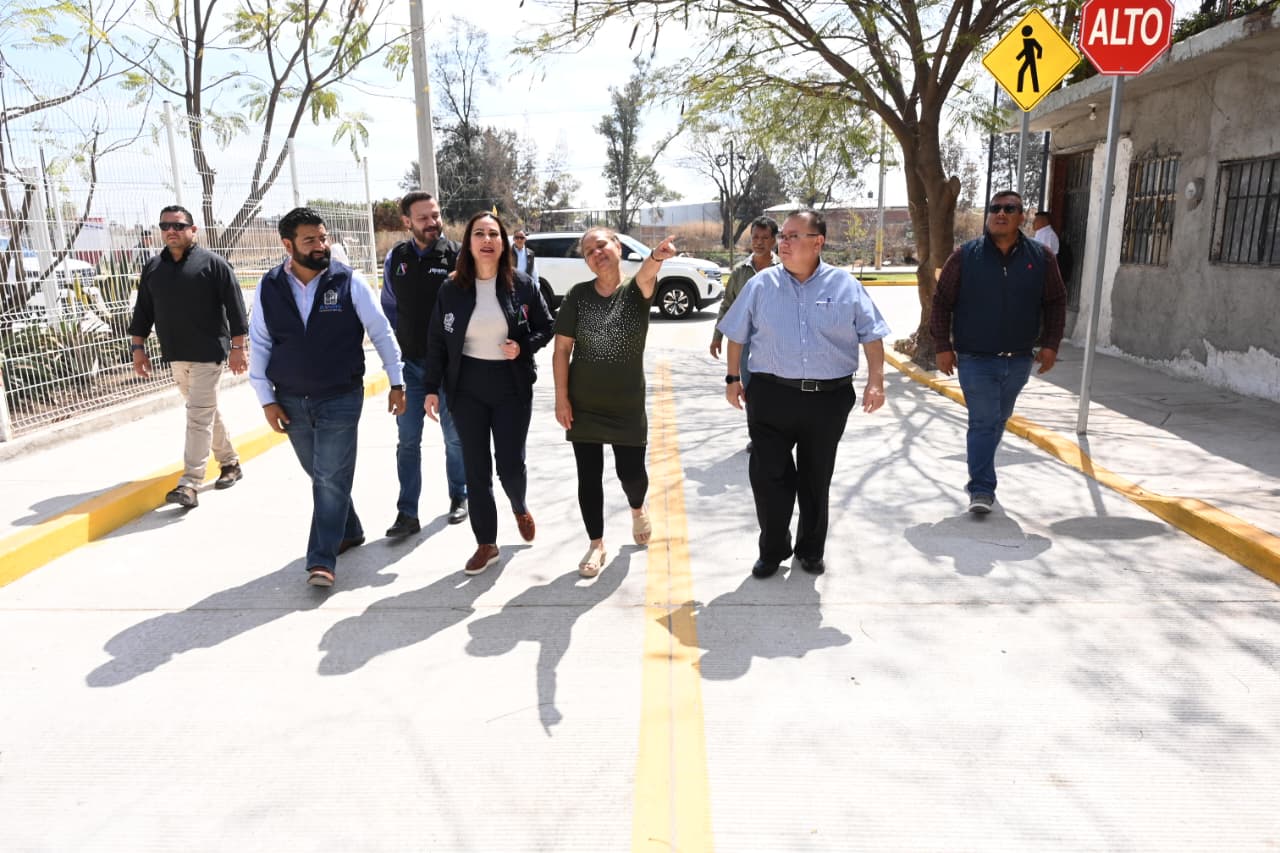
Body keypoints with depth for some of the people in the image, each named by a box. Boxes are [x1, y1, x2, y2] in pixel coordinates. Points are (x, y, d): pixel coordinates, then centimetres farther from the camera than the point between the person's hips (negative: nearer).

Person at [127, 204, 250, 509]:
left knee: (199, 416, -9)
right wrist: (138, 347, 11)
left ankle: (189, 484, -11)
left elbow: (235, 306, -8)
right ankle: (230, 463, 30)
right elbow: (143, 310, 15)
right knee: (207, 413, 15)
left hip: (208, 354, -6)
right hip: (176, 355, 6)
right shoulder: (153, 267, 10)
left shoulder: (212, 263, -6)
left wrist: (238, 347, -12)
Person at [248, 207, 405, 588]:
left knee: (332, 478, -5)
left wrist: (397, 383, 0)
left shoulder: (350, 281, -8)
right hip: (290, 401, 4)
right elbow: (260, 343, 4)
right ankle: (349, 531, 37)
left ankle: (322, 560, 2)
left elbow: (381, 333, -2)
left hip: (341, 398, -3)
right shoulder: (269, 287, -1)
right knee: (320, 474, 16)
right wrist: (266, 399, 1)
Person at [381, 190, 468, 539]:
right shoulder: (395, 258, 3)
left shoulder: (457, 255, -8)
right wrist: (395, 353, 10)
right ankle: (407, 513, 9)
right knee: (408, 440, 3)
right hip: (409, 364, 3)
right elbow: (390, 307, 15)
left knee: (454, 436, 11)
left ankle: (458, 498, 29)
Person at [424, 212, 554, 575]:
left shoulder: (522, 285, -4)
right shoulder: (452, 289, -1)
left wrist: (523, 347, -15)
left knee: (510, 464, -1)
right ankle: (486, 544, 18)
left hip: (512, 386, -1)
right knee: (476, 468, 5)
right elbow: (437, 341, 3)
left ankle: (520, 508, 35)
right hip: (467, 388, 1)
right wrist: (432, 388, 0)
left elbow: (546, 328, 5)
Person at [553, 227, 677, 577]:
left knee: (631, 473, 5)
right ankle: (596, 544, 23)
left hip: (627, 404, -1)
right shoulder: (578, 295, -3)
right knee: (589, 476, 5)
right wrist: (561, 398, -9)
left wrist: (656, 257, -54)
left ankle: (637, 509, 41)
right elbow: (561, 350, -3)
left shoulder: (636, 291, -6)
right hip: (583, 404, 1)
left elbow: (646, 274, -30)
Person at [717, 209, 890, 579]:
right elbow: (737, 335, 9)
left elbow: (872, 335, 2)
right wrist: (733, 378, 7)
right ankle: (773, 549, 20)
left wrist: (876, 380, -7)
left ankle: (811, 550, 30)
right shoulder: (761, 285, 1)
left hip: (829, 398, 0)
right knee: (769, 476, 2)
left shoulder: (846, 286, 1)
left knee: (816, 479, 13)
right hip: (771, 395, 0)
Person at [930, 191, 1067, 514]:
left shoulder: (1041, 257, 1)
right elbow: (942, 302, -2)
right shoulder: (965, 256, -5)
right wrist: (943, 347, -5)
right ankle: (982, 489, -3)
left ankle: (979, 473, 36)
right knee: (984, 422, -8)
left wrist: (1050, 344, 1)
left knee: (997, 421, 17)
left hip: (1019, 360, 4)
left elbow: (1055, 303, 9)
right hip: (975, 358, -3)